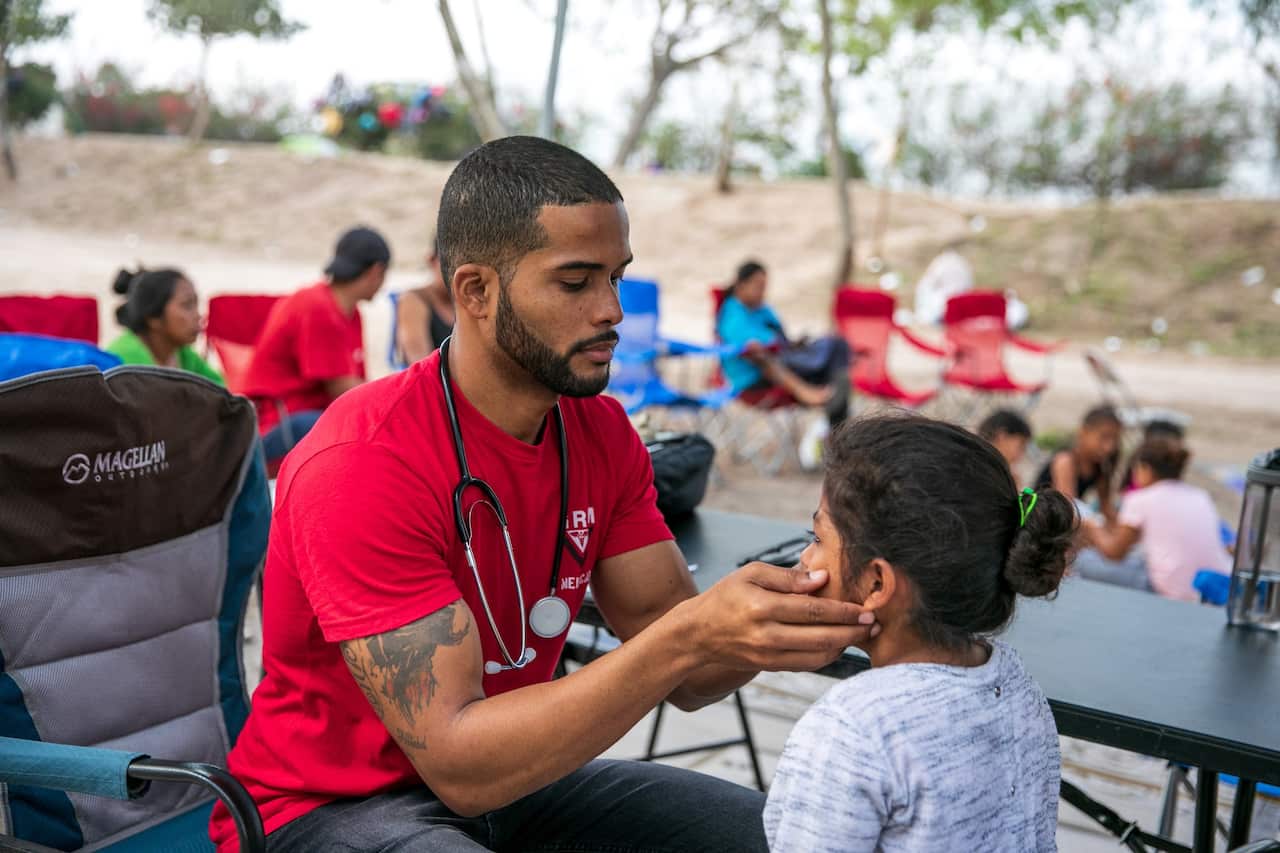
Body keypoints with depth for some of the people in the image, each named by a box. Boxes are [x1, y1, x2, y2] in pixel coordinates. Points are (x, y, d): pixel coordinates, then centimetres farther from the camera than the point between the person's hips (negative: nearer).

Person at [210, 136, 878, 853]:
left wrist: (784, 617, -27)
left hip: (510, 777, 7)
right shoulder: (364, 466, -26)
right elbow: (459, 764, -30)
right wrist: (689, 636, -38)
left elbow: (684, 679, -6)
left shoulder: (602, 432, -4)